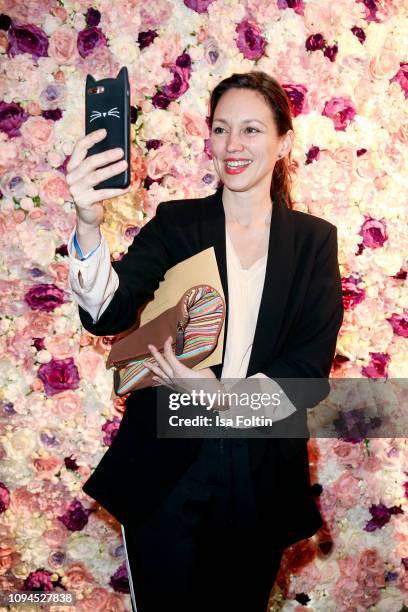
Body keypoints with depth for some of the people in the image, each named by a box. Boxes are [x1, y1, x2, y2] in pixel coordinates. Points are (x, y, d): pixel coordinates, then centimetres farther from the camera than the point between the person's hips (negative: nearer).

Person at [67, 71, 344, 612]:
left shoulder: (313, 239, 0)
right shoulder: (177, 224, -3)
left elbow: (312, 368, -6)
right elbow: (107, 315, -19)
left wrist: (224, 397, -20)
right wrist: (88, 226, -37)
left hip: (262, 478, 2)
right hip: (168, 471, -1)